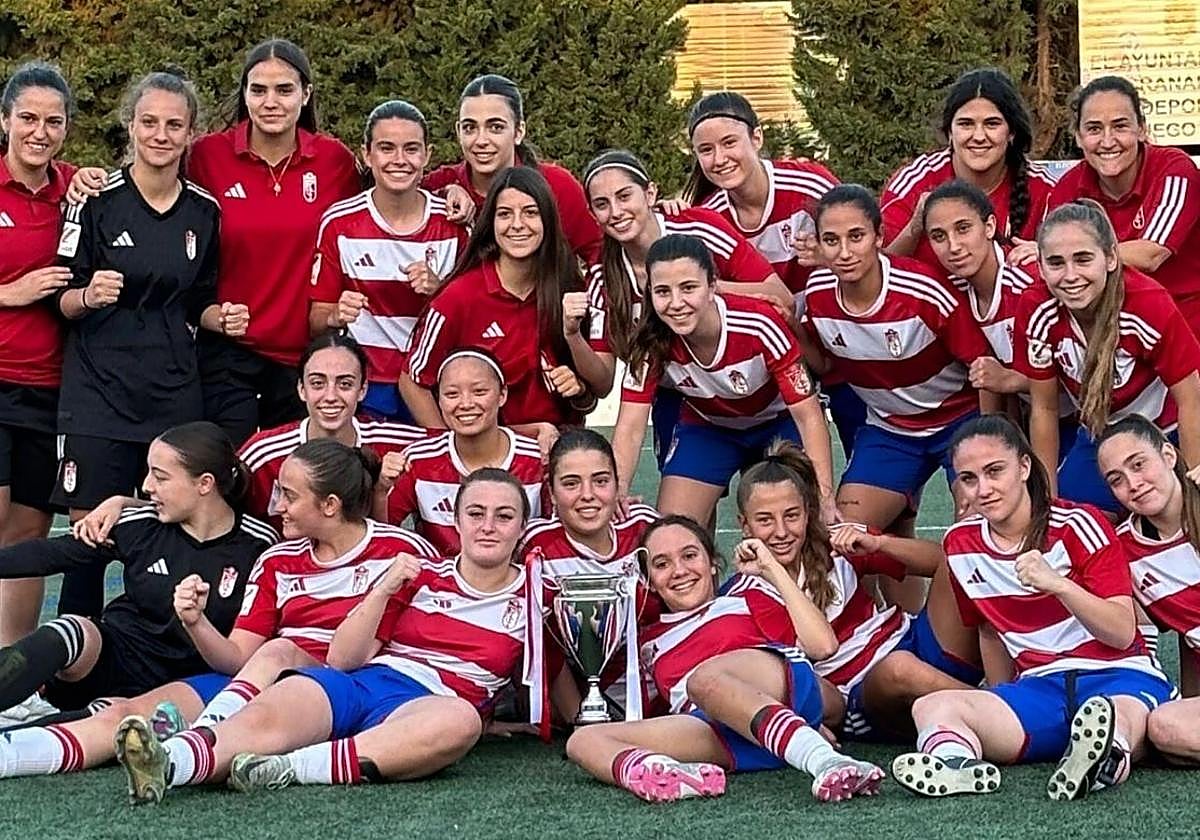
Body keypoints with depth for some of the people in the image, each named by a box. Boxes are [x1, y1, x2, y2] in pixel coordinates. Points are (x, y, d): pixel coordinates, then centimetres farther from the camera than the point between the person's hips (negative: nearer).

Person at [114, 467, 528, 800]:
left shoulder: (528, 596, 15)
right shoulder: (421, 574, 18)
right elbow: (341, 659, 11)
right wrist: (383, 590, 1)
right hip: (357, 682, 2)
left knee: (460, 720, -40)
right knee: (264, 717, -31)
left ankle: (292, 767, -46)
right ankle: (165, 763, -59)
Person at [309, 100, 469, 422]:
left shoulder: (453, 223, -2)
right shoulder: (339, 223, -4)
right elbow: (316, 319, 0)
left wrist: (439, 290, -13)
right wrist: (336, 317, -22)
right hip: (363, 387, -1)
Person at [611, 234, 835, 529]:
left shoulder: (760, 325, -34)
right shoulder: (652, 341, -27)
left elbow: (809, 416, -28)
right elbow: (630, 428, -25)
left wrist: (825, 499, -38)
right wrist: (617, 492, -45)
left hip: (779, 423, -2)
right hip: (707, 427, 2)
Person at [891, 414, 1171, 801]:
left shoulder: (1077, 524, -4)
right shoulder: (961, 544, 9)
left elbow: (1123, 634, -11)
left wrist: (1058, 583, -25)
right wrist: (1000, 704, 19)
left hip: (1118, 675, -4)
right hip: (1040, 686, 4)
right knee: (931, 707, -26)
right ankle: (957, 763, -57)